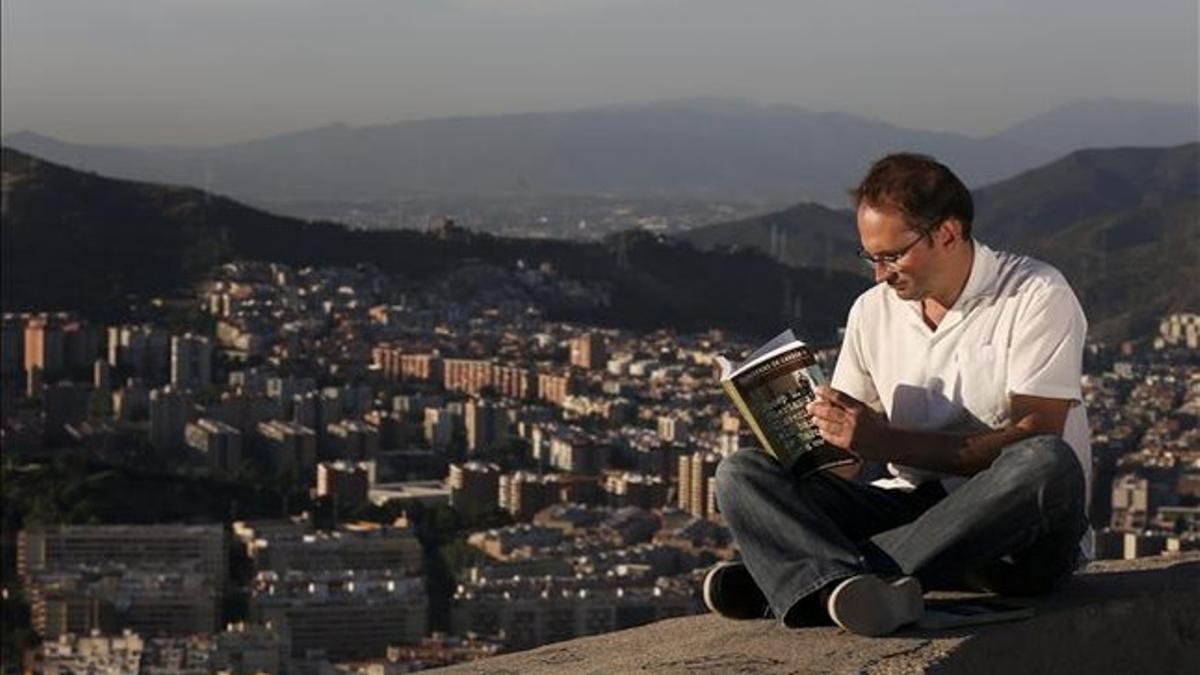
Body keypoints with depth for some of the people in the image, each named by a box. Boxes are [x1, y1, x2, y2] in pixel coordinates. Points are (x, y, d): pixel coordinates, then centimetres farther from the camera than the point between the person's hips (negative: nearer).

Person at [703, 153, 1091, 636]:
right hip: (914, 506, 4)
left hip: (1016, 528, -4)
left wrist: (888, 442, -21)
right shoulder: (873, 312, 12)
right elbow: (844, 442, 17)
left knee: (1047, 463, -39)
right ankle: (846, 589, -47)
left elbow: (1036, 437, -15)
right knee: (740, 473, -12)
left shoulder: (1036, 296, -5)